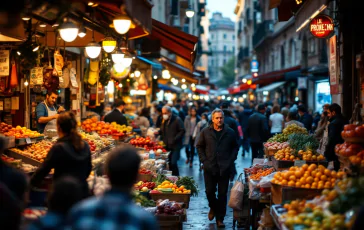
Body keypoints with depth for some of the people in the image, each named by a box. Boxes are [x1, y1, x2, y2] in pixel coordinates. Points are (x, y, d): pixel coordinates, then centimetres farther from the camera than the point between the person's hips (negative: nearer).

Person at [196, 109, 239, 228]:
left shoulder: (230, 132, 2)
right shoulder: (205, 132, 2)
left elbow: (235, 147, 11)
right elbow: (199, 146, 10)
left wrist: (231, 160, 0)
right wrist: (204, 160, 0)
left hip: (225, 168, 0)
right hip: (210, 168, 0)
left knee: (222, 194, 3)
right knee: (209, 191, 3)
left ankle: (220, 218, 13)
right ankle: (213, 208, 34)